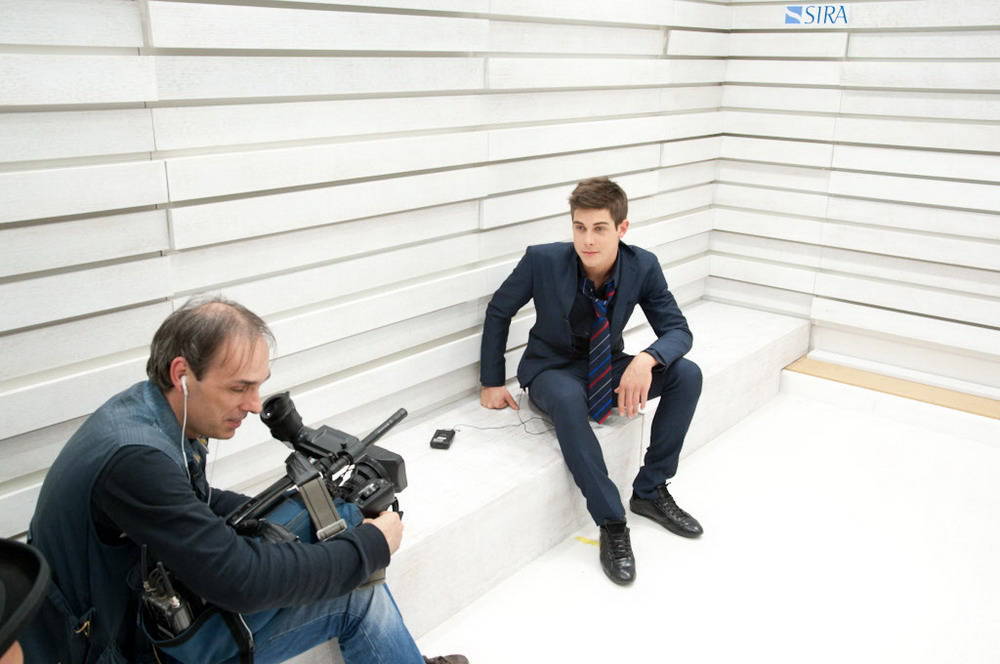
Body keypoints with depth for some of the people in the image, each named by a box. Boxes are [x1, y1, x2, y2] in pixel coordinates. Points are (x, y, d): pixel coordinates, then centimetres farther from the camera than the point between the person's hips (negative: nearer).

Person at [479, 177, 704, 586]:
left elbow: (677, 331, -10)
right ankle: (612, 524, -27)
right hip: (553, 370, -3)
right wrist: (491, 383, -4)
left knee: (687, 374, -19)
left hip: (608, 367, 4)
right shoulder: (543, 260, -21)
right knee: (568, 398, -39)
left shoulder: (643, 266, -15)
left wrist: (646, 359, -33)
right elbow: (498, 312, -6)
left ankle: (650, 491, -4)